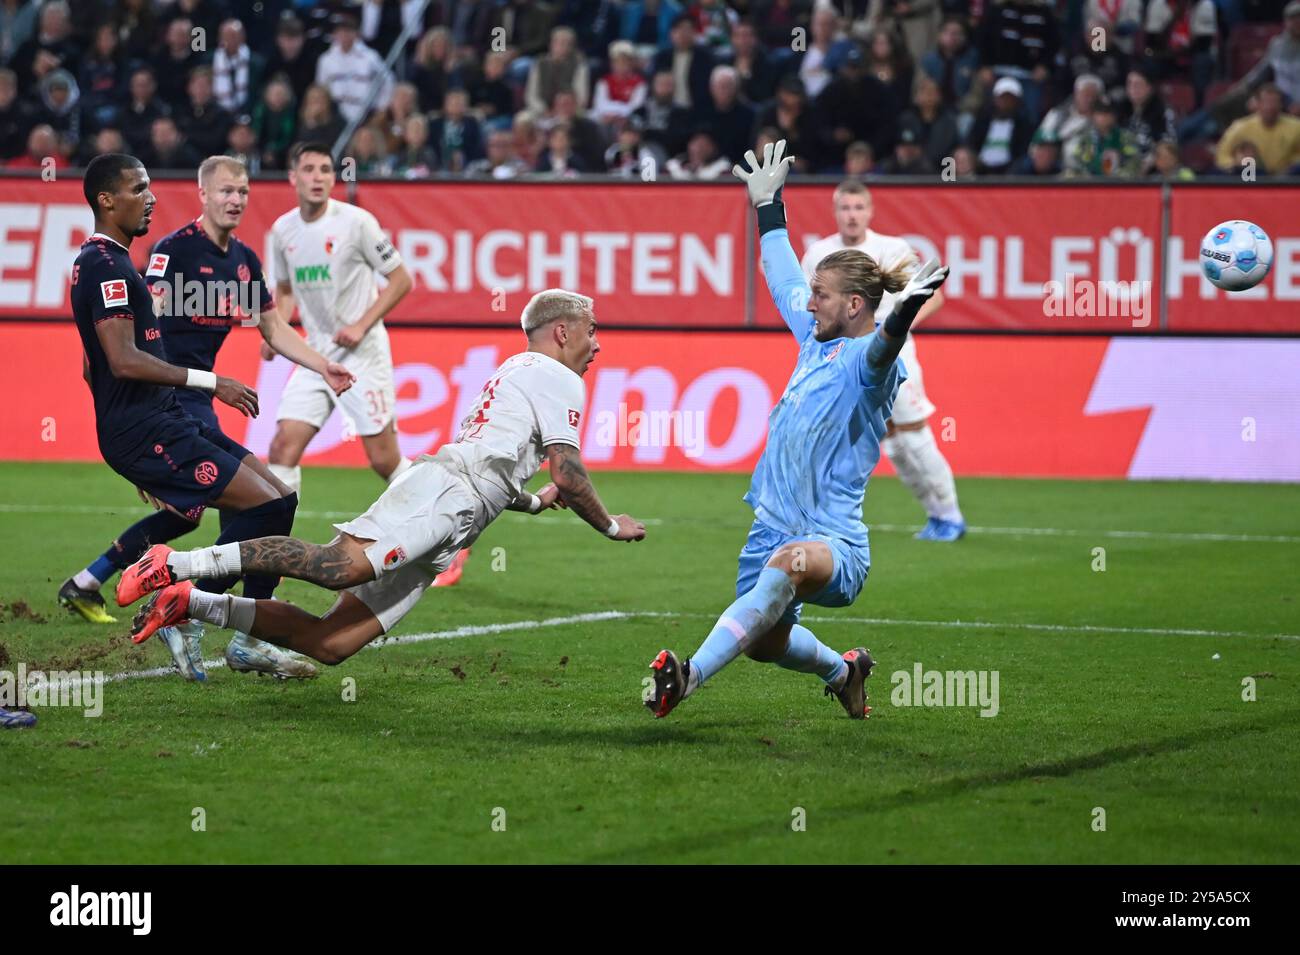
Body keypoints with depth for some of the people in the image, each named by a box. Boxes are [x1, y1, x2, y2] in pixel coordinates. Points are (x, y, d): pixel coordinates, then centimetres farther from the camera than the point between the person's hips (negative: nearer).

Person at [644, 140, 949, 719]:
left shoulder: (868, 362, -12)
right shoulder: (816, 338, 12)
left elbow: (881, 347, -38)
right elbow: (782, 275, 28)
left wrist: (906, 310, -58)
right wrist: (767, 204, 35)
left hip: (833, 542, -9)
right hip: (776, 522, 9)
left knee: (790, 562, -41)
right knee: (765, 642, 14)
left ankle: (689, 677, -51)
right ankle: (842, 670, 46)